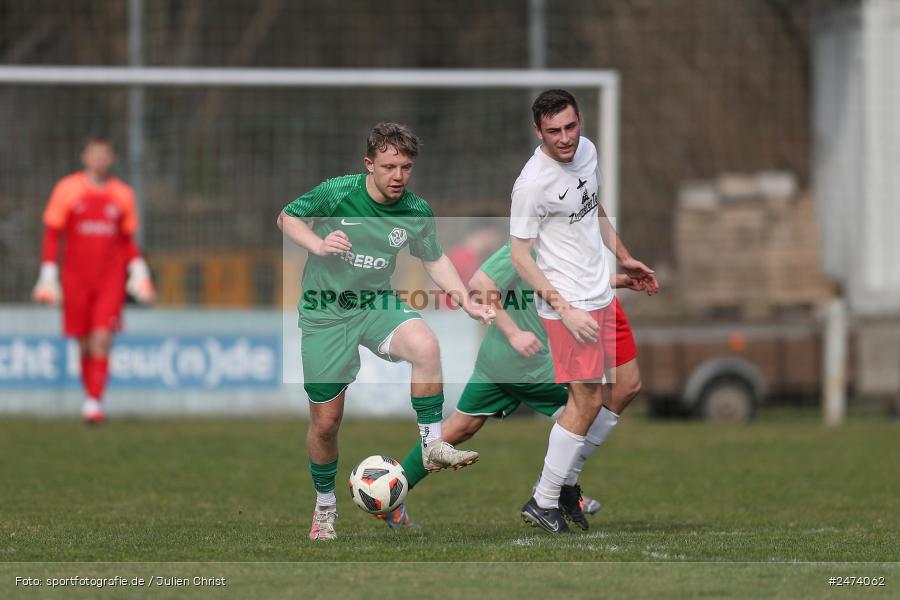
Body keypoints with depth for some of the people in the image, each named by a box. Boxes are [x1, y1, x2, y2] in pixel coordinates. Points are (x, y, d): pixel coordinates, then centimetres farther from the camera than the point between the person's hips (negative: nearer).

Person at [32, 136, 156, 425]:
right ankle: (90, 396, 22)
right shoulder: (67, 189, 1)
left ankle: (95, 402, -16)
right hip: (75, 279, 0)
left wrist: (139, 273, 8)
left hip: (111, 280, 0)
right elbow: (52, 234, 2)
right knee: (85, 345, 5)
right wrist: (48, 276, -3)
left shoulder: (122, 194, 7)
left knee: (102, 340, -13)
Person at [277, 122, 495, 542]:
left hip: (378, 305, 2)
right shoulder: (336, 193, -15)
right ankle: (325, 506, 28)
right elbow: (286, 218, -1)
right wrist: (318, 244, -20)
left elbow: (435, 260, 10)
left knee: (426, 346, -33)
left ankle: (432, 445, -20)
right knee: (325, 420, 3)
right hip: (326, 313, -2)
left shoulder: (416, 212, -7)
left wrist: (467, 304, -2)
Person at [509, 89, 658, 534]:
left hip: (602, 295, 9)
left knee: (627, 386, 13)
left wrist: (624, 259, 20)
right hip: (569, 305, -9)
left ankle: (565, 480, 22)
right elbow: (519, 255, -18)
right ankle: (543, 503, 3)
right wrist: (564, 309, -22)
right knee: (587, 401, -7)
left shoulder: (586, 150, 3)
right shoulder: (532, 183, -22)